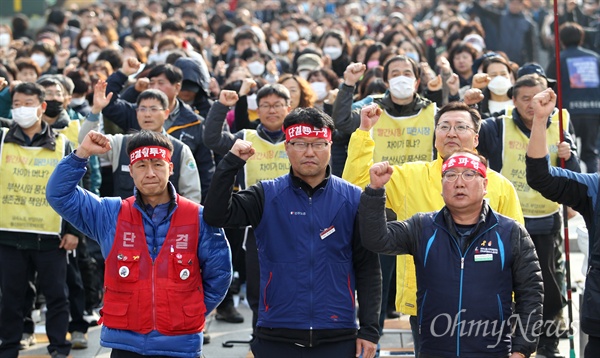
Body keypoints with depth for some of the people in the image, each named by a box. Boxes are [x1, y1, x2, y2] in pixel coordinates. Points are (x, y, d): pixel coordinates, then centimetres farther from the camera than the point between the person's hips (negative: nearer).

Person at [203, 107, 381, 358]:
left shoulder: (353, 199, 3)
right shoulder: (266, 196, 3)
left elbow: (368, 268, 4)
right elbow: (215, 216, -10)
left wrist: (370, 330, 0)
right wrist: (232, 162, -16)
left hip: (338, 338, 0)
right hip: (277, 337, 0)